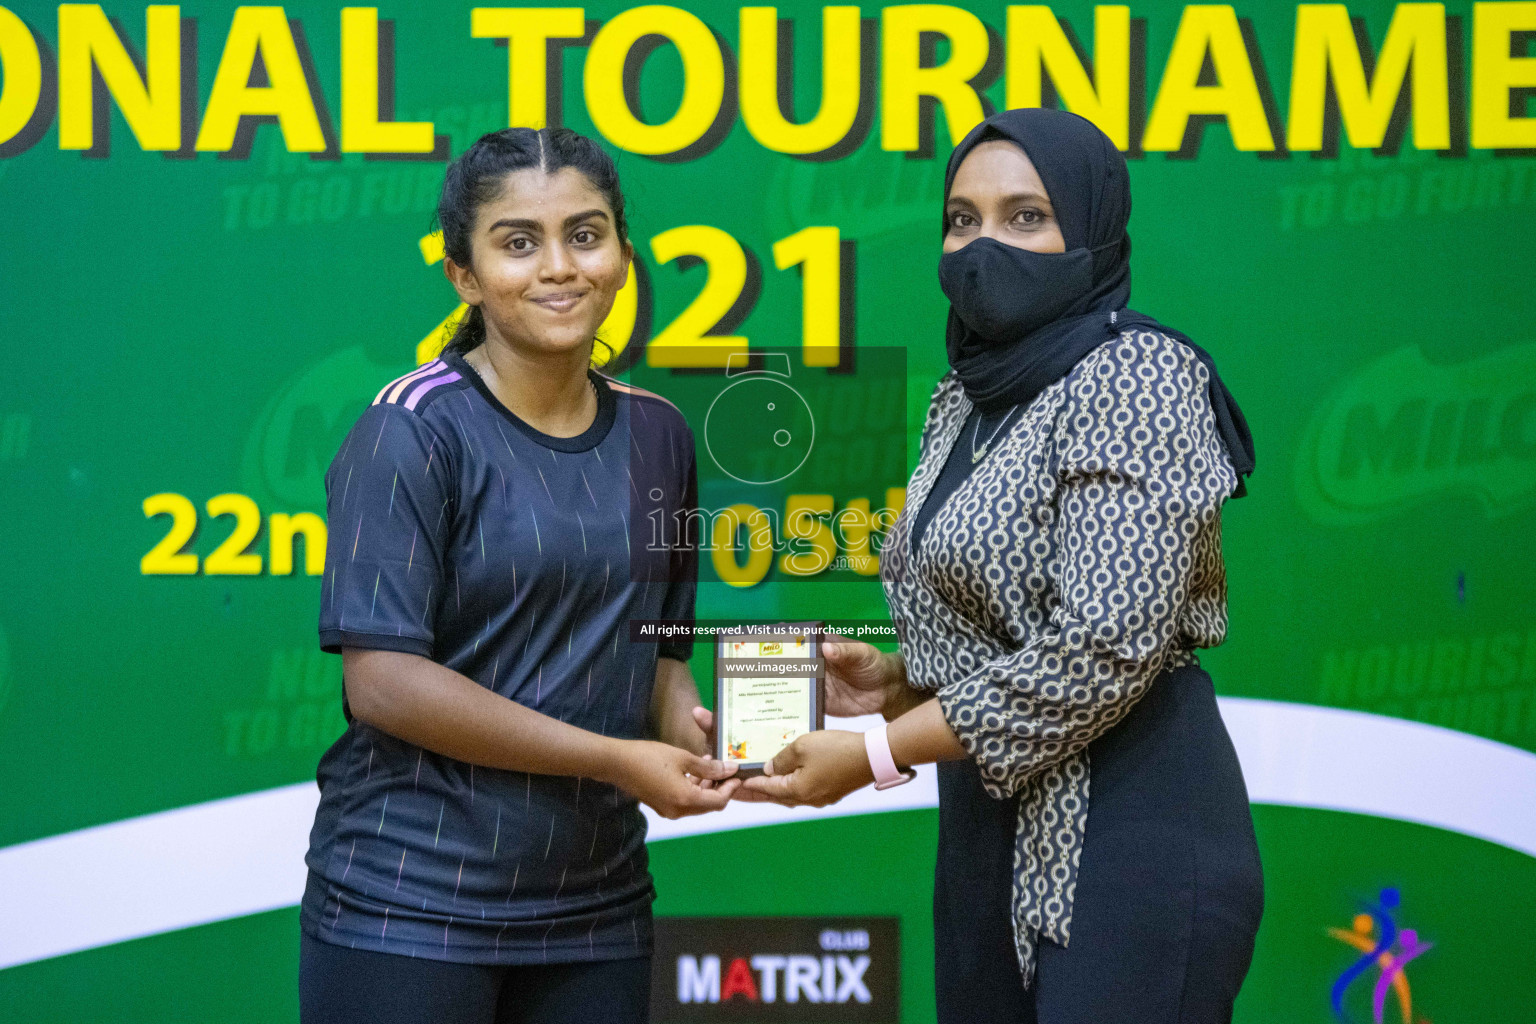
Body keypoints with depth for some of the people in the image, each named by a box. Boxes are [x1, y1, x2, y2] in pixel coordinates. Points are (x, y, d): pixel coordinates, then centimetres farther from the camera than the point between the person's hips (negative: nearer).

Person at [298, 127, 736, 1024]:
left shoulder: (656, 436, 8)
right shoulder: (415, 431, -9)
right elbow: (382, 681, -16)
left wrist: (687, 726, -6)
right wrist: (616, 760, -16)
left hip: (597, 909, 5)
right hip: (408, 907, -5)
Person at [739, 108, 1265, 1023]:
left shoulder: (1135, 375, -13)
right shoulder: (967, 395, 12)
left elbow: (1104, 649, -21)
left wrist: (875, 754, -16)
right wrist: (895, 680, 3)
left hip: (1125, 836, -8)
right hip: (991, 832, 8)